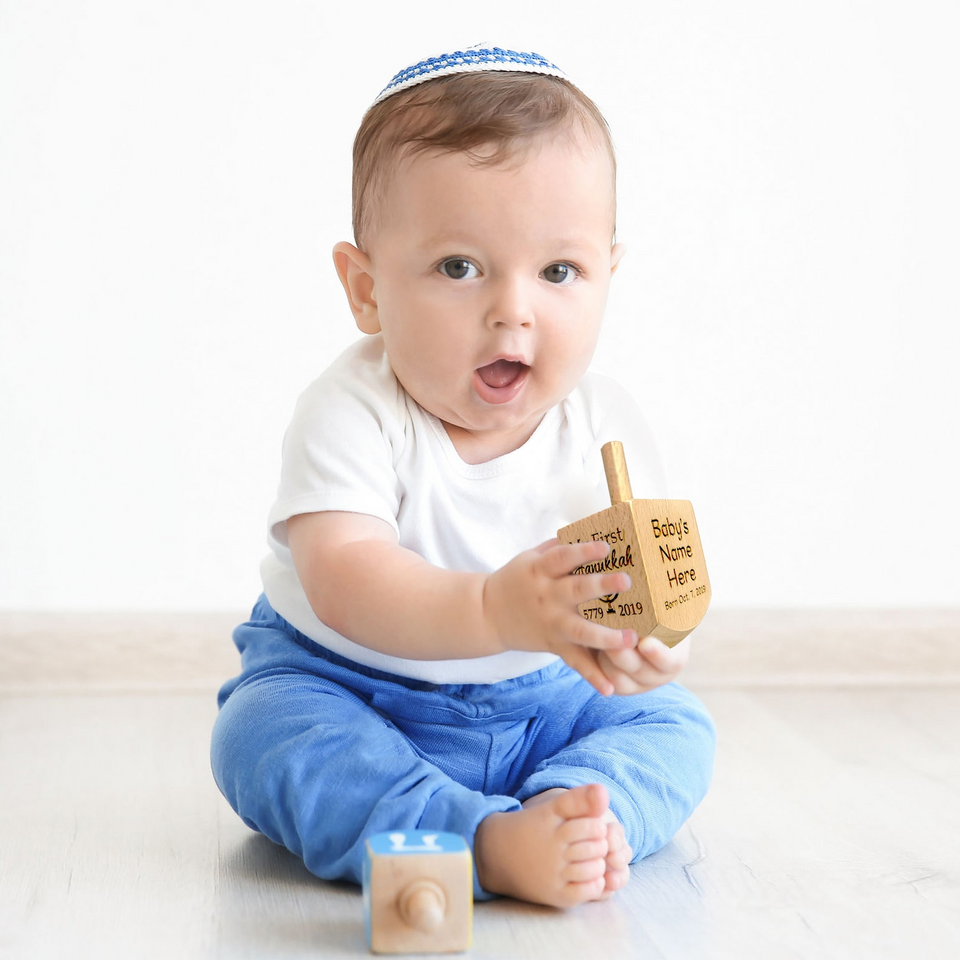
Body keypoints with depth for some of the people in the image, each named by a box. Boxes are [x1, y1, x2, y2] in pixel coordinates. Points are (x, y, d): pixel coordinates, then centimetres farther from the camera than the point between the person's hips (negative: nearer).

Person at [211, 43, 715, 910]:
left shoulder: (605, 426, -11)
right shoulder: (354, 415, -24)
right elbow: (341, 578, -36)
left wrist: (650, 637, -39)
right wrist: (494, 611, -53)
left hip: (544, 702, 4)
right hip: (352, 688, -3)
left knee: (674, 726, -9)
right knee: (263, 733, -29)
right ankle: (488, 844, -39)